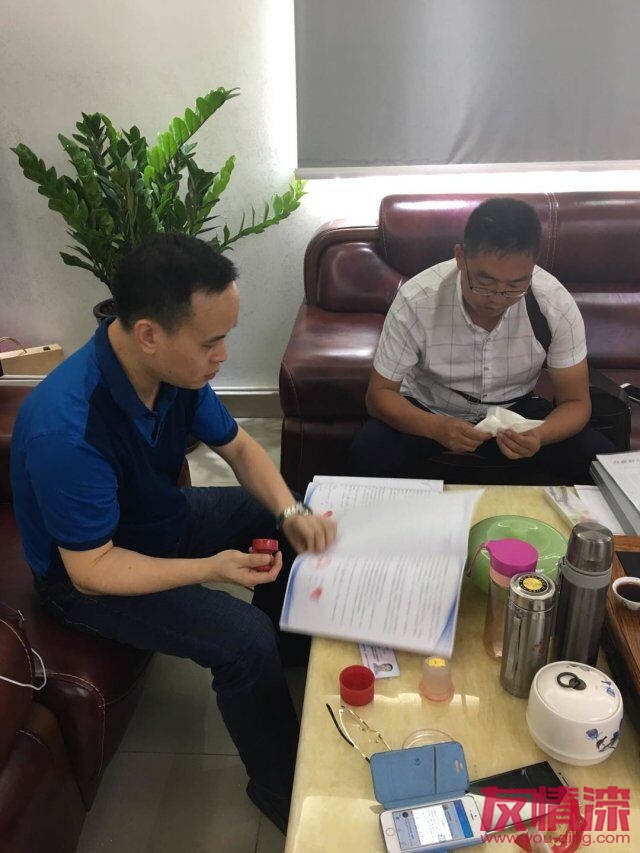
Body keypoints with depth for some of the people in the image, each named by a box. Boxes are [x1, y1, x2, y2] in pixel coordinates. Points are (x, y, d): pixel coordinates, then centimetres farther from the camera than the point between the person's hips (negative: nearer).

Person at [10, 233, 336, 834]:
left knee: (286, 524, 6)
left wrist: (290, 512, -19)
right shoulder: (65, 430, -38)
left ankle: (289, 657, 31)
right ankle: (279, 786, 8)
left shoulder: (175, 367, -16)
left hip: (161, 515, 8)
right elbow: (91, 569, -29)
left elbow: (238, 447, -3)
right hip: (88, 571, -7)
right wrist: (209, 568, -37)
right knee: (244, 641, -22)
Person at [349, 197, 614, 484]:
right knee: (366, 457, -30)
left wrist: (540, 435, -37)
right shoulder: (416, 300, -26)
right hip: (429, 411, -1)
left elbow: (575, 401, -12)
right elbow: (380, 392, -17)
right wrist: (436, 427, -38)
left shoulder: (556, 303, -21)